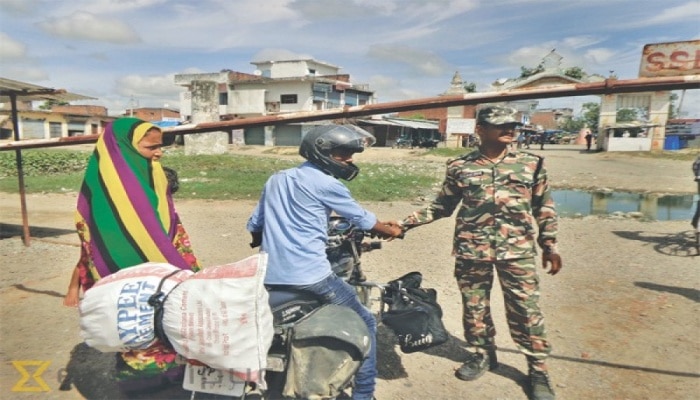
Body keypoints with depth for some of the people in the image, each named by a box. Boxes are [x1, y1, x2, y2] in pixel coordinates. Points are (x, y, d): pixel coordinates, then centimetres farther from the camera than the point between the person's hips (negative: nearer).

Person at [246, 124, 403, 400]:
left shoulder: (275, 179, 15)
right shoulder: (327, 184, -5)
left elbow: (254, 226, 18)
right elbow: (364, 220, 3)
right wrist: (392, 231, 21)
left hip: (269, 277, 7)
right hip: (310, 276, -7)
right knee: (364, 323, 11)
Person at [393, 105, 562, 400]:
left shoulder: (531, 164, 4)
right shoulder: (459, 167, 1)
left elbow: (544, 208, 10)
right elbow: (441, 206, 7)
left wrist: (550, 245, 8)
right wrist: (404, 223, 2)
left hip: (517, 250, 0)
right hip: (471, 250, 1)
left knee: (526, 309, 4)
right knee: (474, 306, 12)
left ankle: (538, 369, 23)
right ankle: (481, 354, 34)